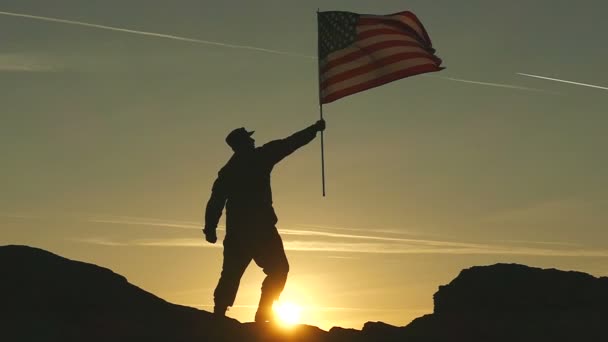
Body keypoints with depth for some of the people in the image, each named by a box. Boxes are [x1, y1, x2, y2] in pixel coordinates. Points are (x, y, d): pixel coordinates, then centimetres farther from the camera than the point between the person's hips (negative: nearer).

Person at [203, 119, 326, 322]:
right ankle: (263, 313, -7)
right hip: (260, 228, -6)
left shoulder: (227, 171, 12)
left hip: (237, 231, 6)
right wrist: (314, 129, 16)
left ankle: (218, 314, 5)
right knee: (278, 269, 4)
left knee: (231, 274, 12)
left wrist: (210, 228, 10)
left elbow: (216, 201, 8)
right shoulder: (258, 158, -2)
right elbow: (289, 144, 5)